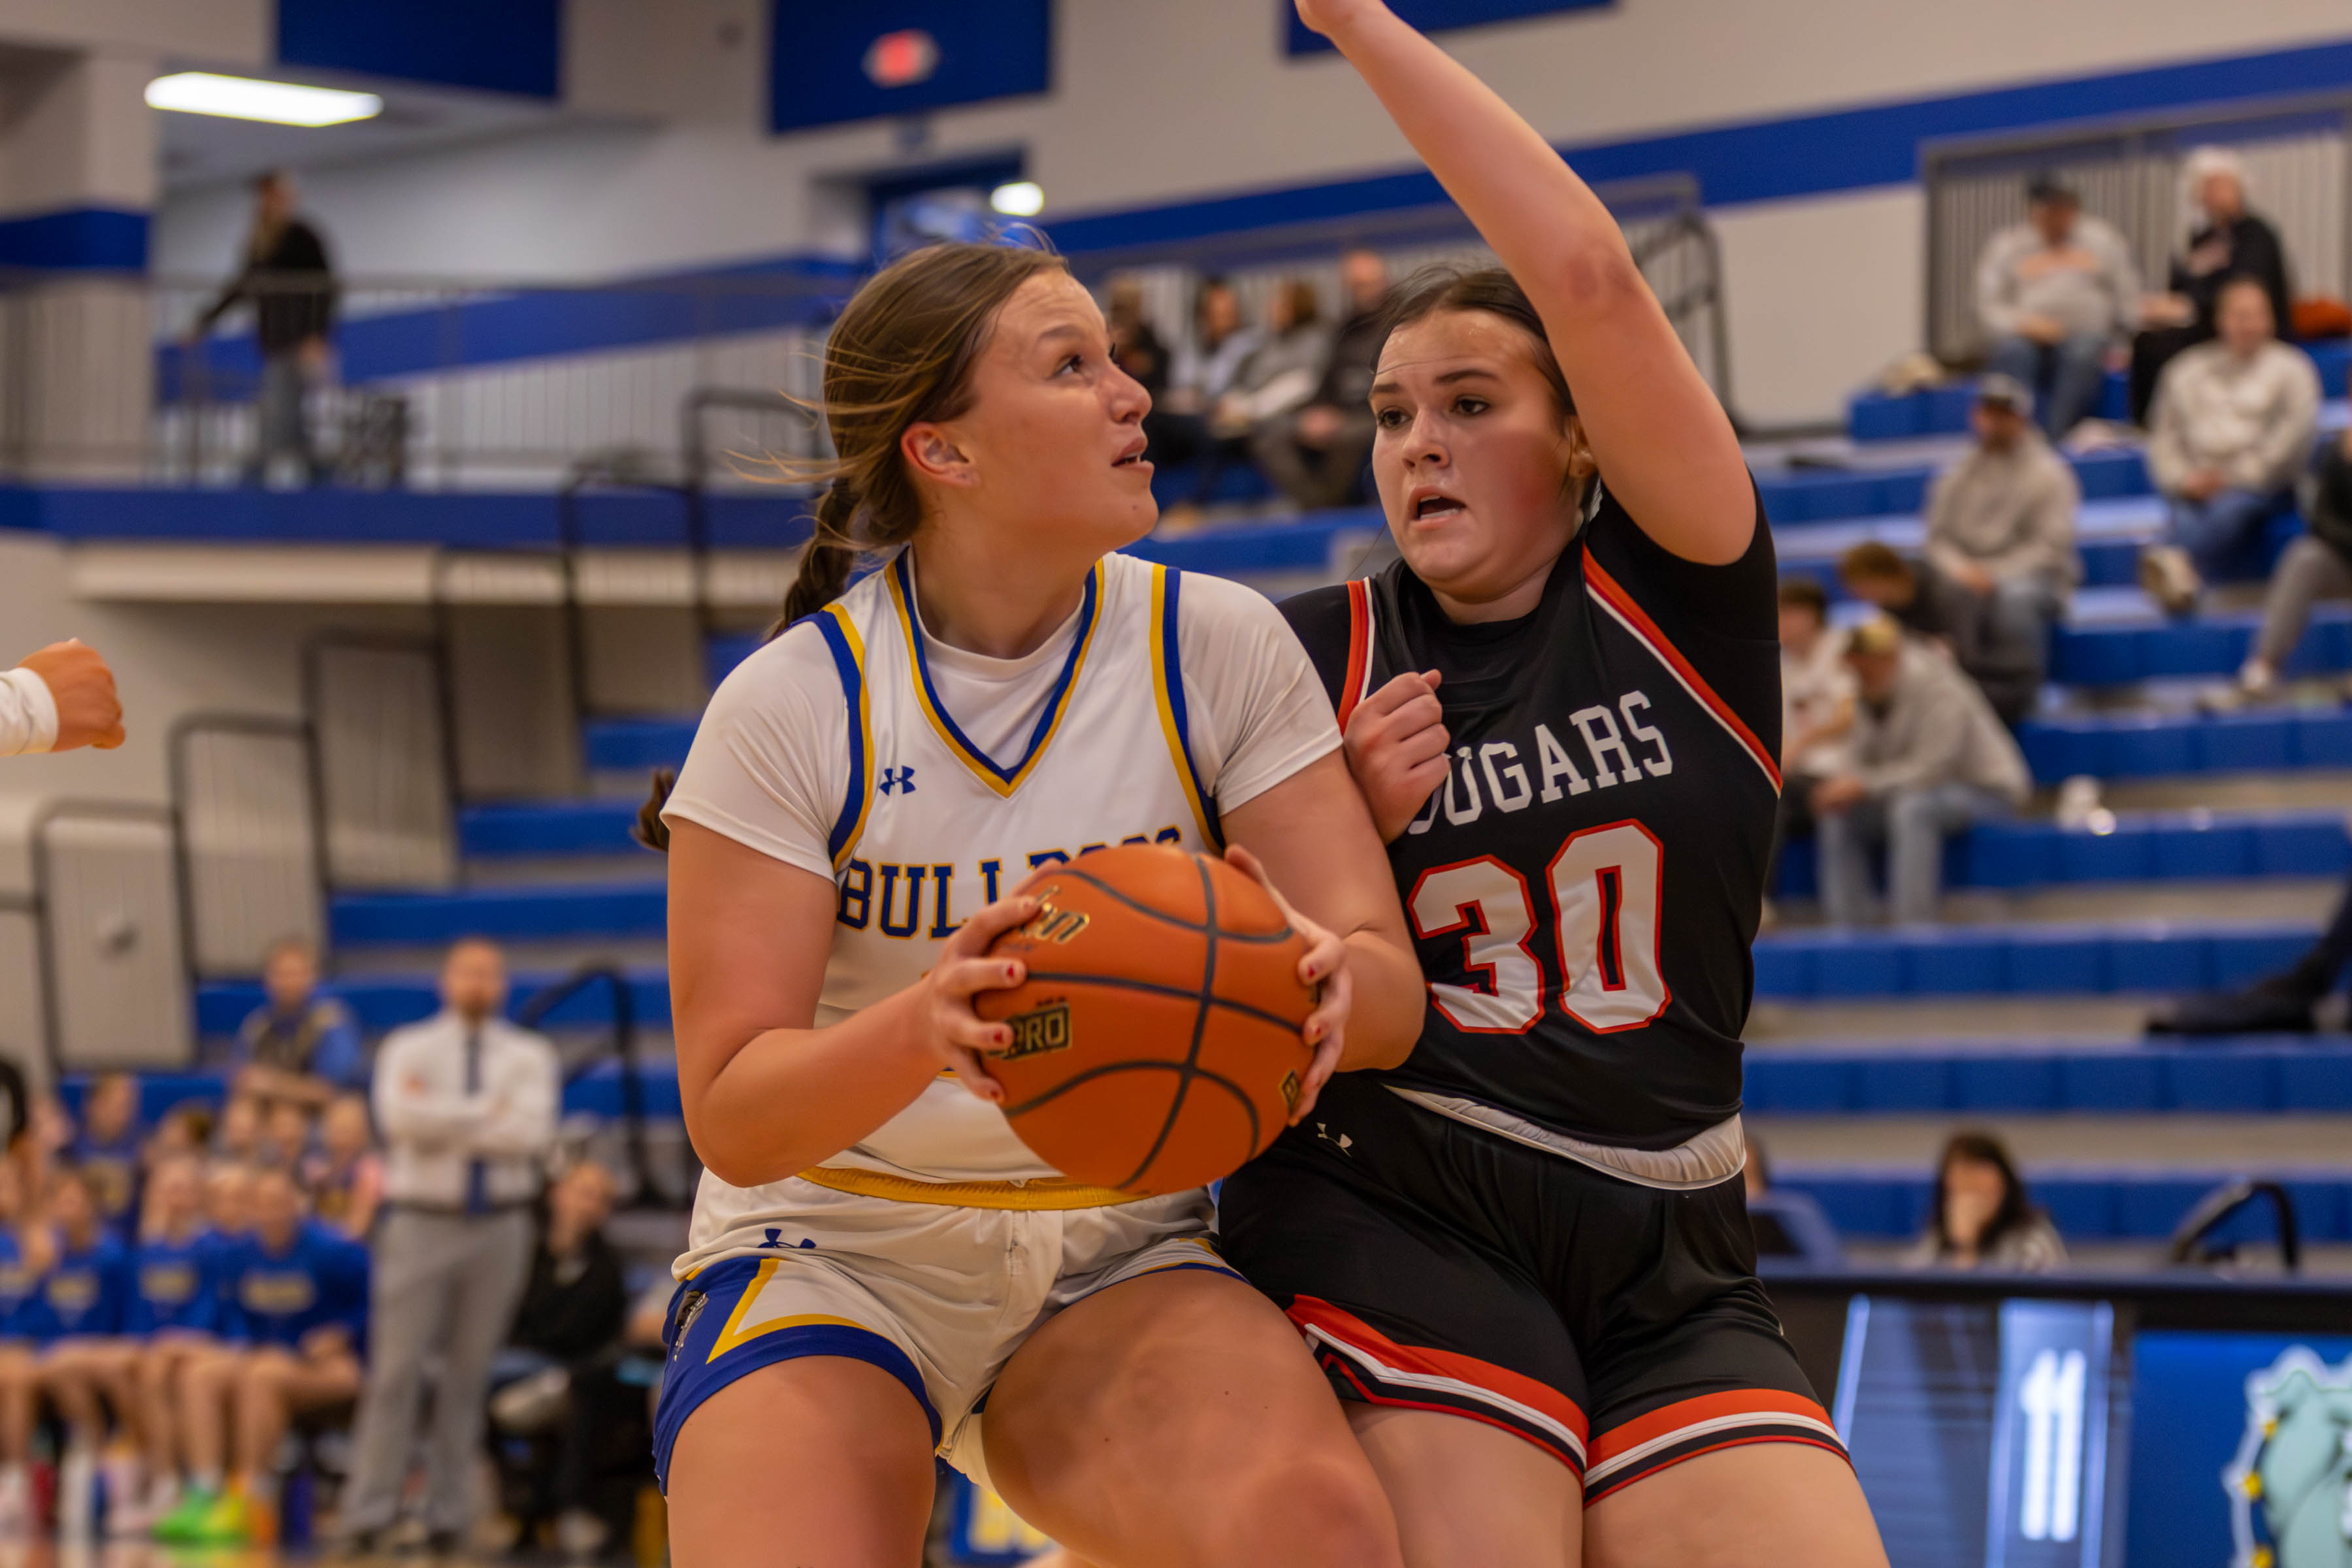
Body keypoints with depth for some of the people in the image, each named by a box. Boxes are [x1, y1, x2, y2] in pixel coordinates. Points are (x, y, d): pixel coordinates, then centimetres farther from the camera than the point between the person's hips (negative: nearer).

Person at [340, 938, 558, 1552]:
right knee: (397, 1369, -5)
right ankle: (369, 1514, -2)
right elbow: (400, 1117, -15)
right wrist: (488, 1111, -11)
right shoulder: (408, 1049, 4)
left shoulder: (529, 1056, 7)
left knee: (469, 1373, 5)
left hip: (499, 1224, 1)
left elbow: (532, 1133, -10)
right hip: (423, 1220, -1)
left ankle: (449, 1513, 12)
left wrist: (445, 1122, -10)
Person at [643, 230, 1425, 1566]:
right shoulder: (793, 705, -10)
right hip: (834, 1256, -1)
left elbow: (1390, 991, -7)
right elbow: (732, 1116, -13)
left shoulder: (1219, 648, -4)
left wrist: (1326, 975, -32)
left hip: (1119, 1256, 1)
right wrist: (923, 1031, -34)